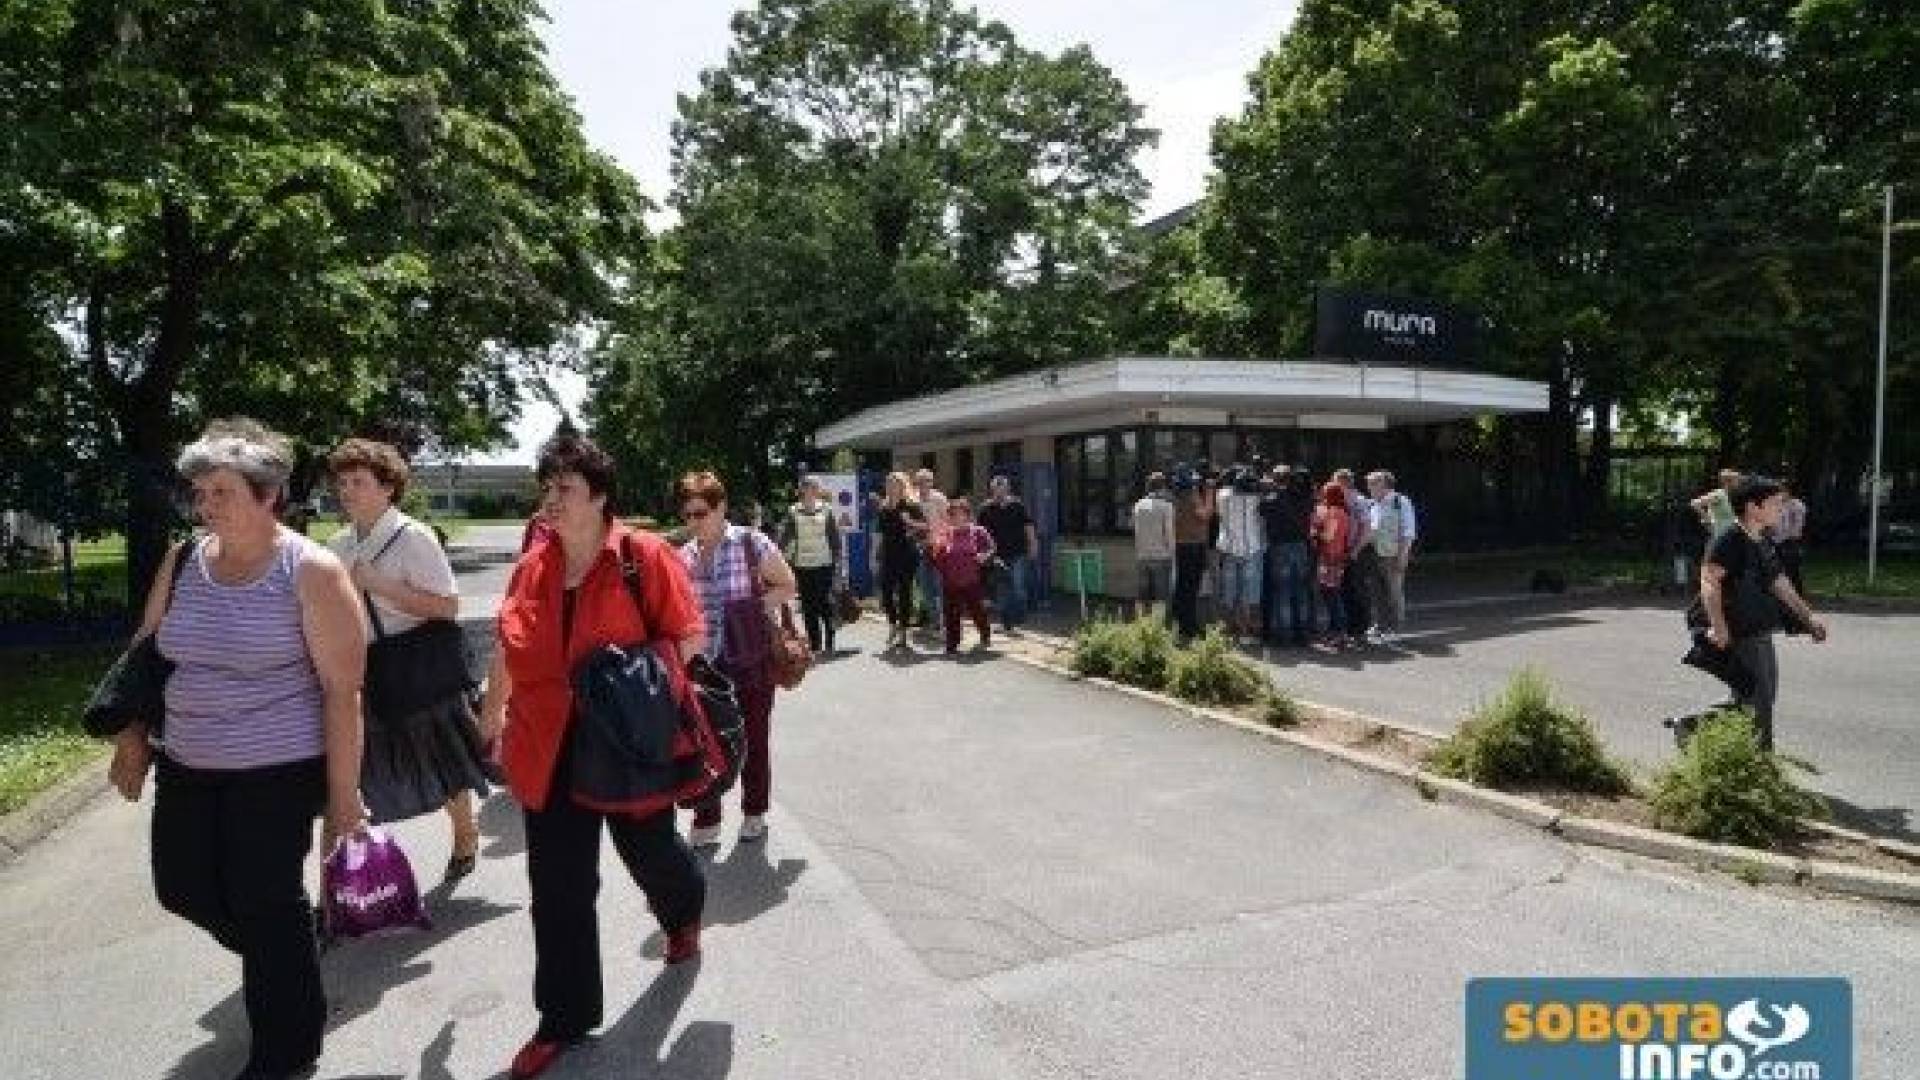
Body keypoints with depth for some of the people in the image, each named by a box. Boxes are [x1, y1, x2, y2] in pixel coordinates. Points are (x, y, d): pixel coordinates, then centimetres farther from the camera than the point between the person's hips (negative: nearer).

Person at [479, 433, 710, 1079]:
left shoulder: (645, 555, -13)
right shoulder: (533, 563, 3)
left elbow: (688, 639, -8)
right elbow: (511, 644, 17)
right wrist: (494, 708, 27)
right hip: (550, 748, 4)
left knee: (650, 851, 18)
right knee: (559, 888, 9)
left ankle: (684, 913, 55)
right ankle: (564, 1018, 27)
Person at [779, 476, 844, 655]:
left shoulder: (826, 510, 1)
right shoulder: (794, 512, 2)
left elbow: (835, 538, 2)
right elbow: (785, 537, 1)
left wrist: (839, 563, 0)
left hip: (824, 565, -1)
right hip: (802, 566, 1)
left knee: (825, 604, -1)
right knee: (808, 607, 5)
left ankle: (829, 643, 11)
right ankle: (814, 644, 15)